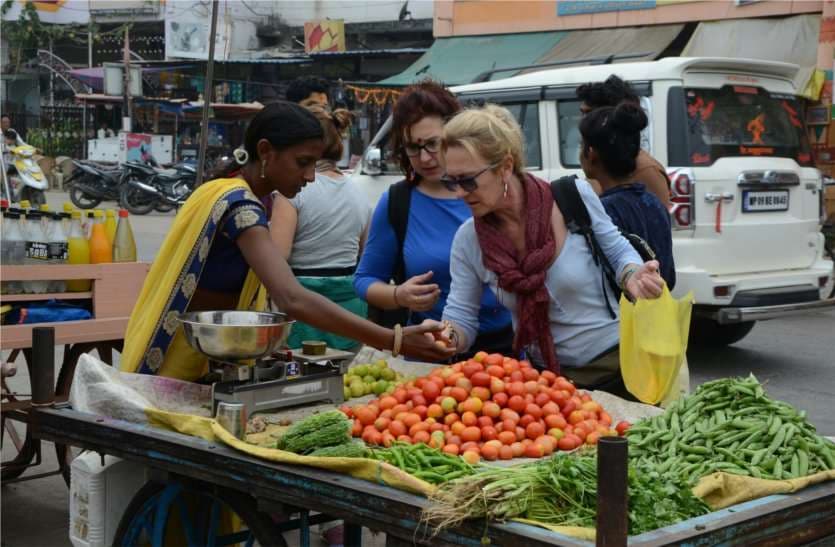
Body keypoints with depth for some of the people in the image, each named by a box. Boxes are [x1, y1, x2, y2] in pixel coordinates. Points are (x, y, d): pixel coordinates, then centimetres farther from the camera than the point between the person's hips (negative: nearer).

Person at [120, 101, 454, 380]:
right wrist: (394, 341, -40)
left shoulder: (223, 192, 9)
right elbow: (293, 300, -35)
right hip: (179, 370, -9)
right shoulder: (240, 207, -21)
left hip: (201, 362, 9)